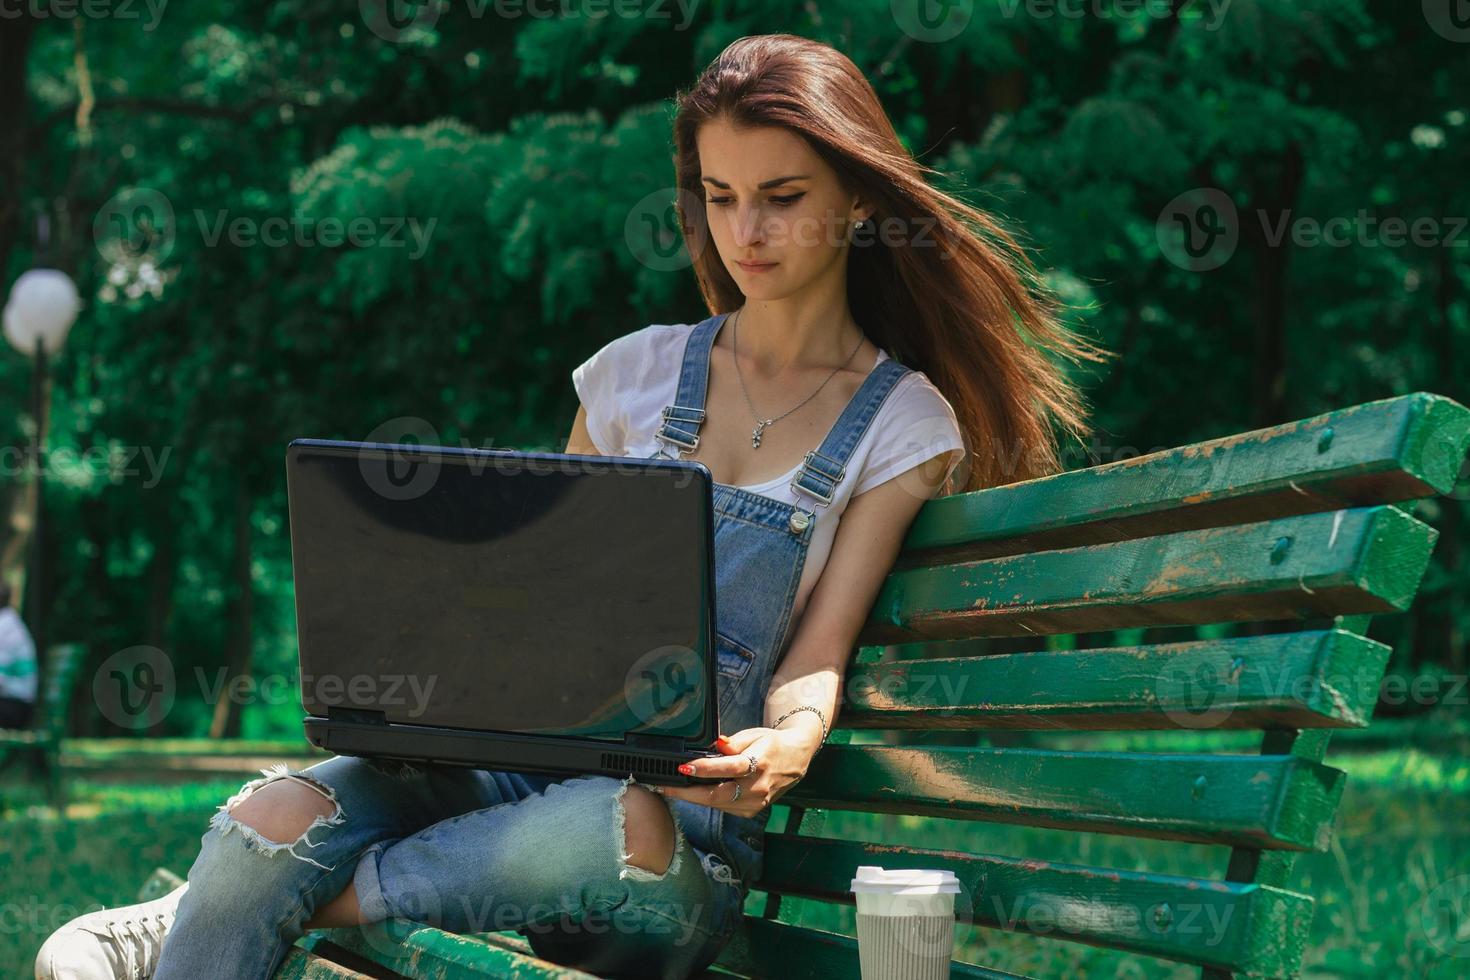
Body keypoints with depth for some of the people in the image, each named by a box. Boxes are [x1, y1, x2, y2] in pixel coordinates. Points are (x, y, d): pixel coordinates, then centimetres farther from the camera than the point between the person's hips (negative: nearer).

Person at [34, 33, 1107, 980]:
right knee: (277, 815, -30)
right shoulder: (634, 373, 14)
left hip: (690, 825, -3)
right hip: (519, 752, 3)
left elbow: (815, 660, -2)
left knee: (625, 827, -41)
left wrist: (788, 743, -27)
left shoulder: (902, 425, 5)